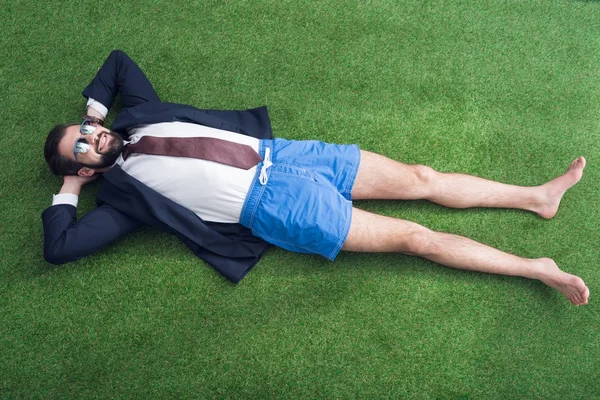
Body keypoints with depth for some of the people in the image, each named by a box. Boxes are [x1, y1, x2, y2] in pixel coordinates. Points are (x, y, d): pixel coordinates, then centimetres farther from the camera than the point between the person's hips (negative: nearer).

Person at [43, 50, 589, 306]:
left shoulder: (138, 117, 15)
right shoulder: (123, 192, 1)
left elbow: (119, 58, 29)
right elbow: (60, 248, -3)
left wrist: (94, 105, 18)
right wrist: (67, 192, 6)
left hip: (276, 153, 6)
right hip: (274, 205, -6)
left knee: (420, 178, 0)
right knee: (411, 237, -11)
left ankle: (538, 196, 11)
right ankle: (537, 268, -2)